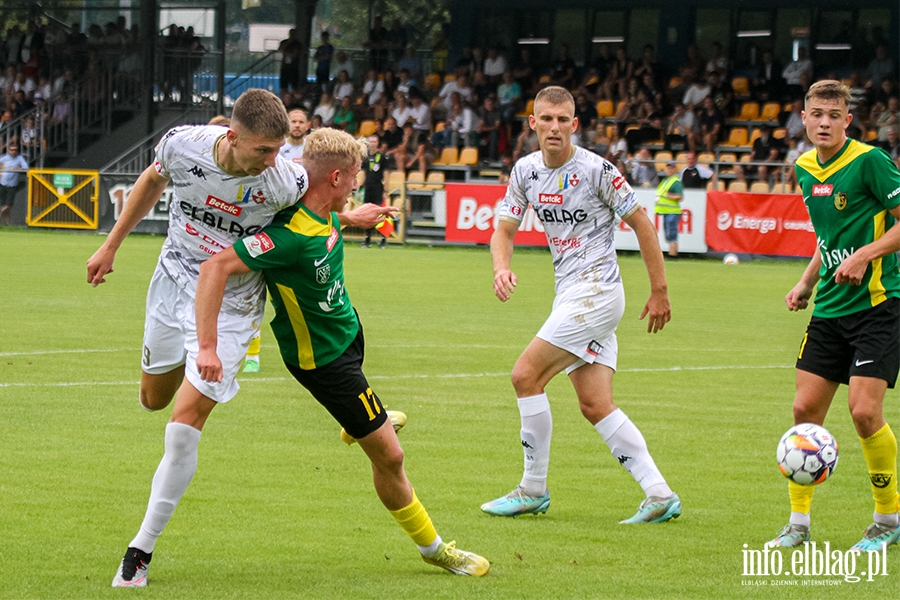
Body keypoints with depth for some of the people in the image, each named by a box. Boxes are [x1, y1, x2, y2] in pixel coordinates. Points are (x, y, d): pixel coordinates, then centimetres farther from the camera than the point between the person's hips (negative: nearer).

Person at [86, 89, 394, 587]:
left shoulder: (286, 181, -26)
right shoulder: (182, 145, -20)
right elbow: (152, 182, 5)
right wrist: (110, 246, 11)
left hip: (230, 304, -3)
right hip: (174, 280, 3)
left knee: (184, 425, -12)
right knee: (154, 398, 22)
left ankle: (142, 549, -2)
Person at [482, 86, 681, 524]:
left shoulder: (595, 170, -12)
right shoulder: (526, 171, 6)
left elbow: (640, 223, -5)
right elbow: (504, 229, 12)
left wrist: (660, 291, -2)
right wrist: (502, 268, -11)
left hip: (596, 290, -7)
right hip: (571, 293, 7)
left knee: (526, 375, -11)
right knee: (595, 405, 1)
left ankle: (533, 489, -1)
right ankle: (659, 494, 2)